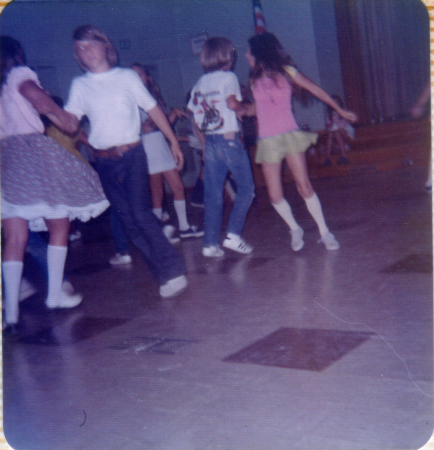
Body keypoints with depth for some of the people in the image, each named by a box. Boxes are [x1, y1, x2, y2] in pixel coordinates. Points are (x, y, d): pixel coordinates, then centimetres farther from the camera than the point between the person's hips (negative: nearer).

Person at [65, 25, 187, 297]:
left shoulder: (127, 77, 4)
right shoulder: (79, 85, 9)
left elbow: (154, 109, 7)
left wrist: (174, 142, 5)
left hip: (132, 155, -3)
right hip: (104, 160, 3)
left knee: (141, 215, -14)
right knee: (128, 219, 3)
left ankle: (173, 271, -6)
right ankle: (165, 271, 12)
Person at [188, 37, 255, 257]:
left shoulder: (200, 83, 14)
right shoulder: (228, 77, -3)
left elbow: (196, 119, 13)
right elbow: (232, 103, -19)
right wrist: (243, 108, 1)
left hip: (209, 142, 6)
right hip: (229, 139, -6)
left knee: (212, 195, 7)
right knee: (246, 188, 4)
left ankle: (210, 243, 6)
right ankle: (233, 235, -5)